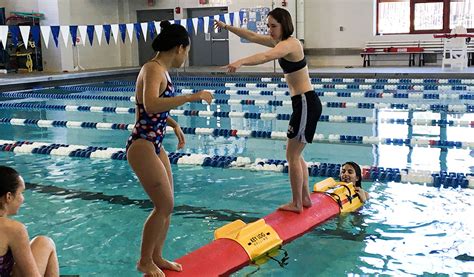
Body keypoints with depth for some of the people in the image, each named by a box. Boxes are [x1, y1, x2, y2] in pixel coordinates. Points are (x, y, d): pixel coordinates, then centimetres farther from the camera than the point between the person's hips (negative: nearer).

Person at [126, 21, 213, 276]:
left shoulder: (162, 70, 12)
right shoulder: (153, 69, -17)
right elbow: (151, 106, -36)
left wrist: (174, 124, 19)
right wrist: (192, 97, -33)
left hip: (155, 145, 10)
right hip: (142, 147, -10)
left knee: (166, 205, 15)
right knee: (164, 206, -2)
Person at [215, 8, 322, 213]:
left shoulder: (289, 44, -17)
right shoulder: (280, 42, 13)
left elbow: (265, 57, -39)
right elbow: (252, 37, 19)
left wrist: (240, 62, -53)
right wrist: (227, 27, 14)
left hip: (306, 103, -10)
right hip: (303, 103, 10)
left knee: (292, 155, -2)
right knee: (295, 154, 17)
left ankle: (296, 204, 9)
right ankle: (305, 198, 27)